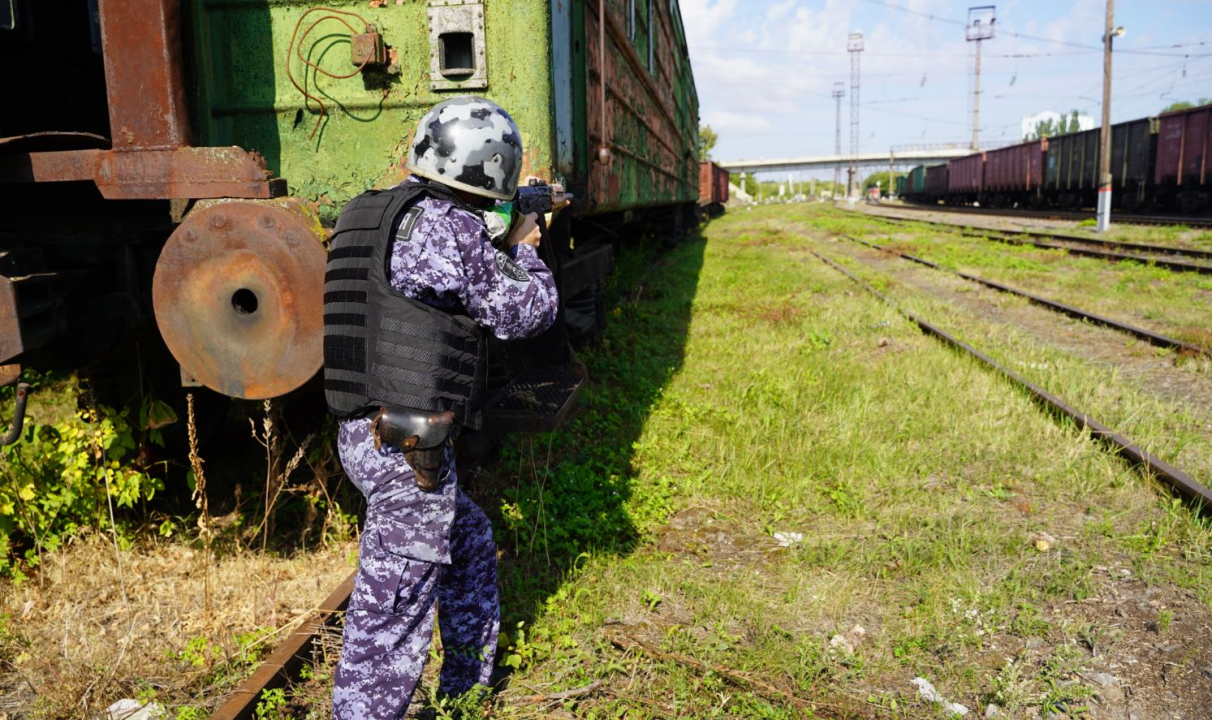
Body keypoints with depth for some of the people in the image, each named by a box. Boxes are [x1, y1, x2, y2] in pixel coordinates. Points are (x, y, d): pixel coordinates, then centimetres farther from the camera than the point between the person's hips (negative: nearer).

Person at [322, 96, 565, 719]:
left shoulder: (371, 212, 11)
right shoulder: (451, 224, -16)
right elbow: (524, 313, -6)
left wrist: (508, 246, 23)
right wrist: (524, 253, 12)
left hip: (363, 433, 10)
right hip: (407, 449, -10)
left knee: (471, 544, 27)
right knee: (390, 617, 1)